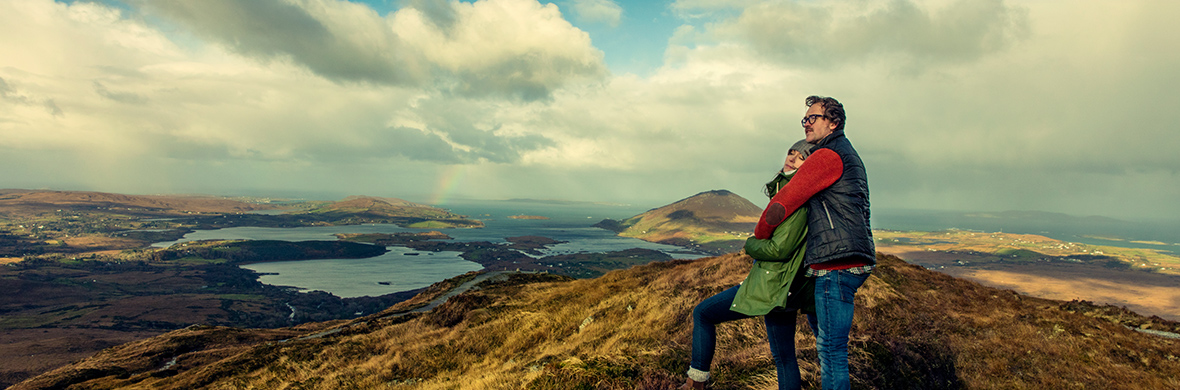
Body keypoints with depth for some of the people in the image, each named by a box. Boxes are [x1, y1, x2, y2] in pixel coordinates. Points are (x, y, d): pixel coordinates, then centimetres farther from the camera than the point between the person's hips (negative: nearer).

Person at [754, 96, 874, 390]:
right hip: (852, 263, 11)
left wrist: (758, 237, -1)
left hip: (838, 264, -11)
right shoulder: (848, 156, 23)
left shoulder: (828, 155, -11)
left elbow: (784, 202, -14)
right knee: (817, 321, 25)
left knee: (831, 348, -8)